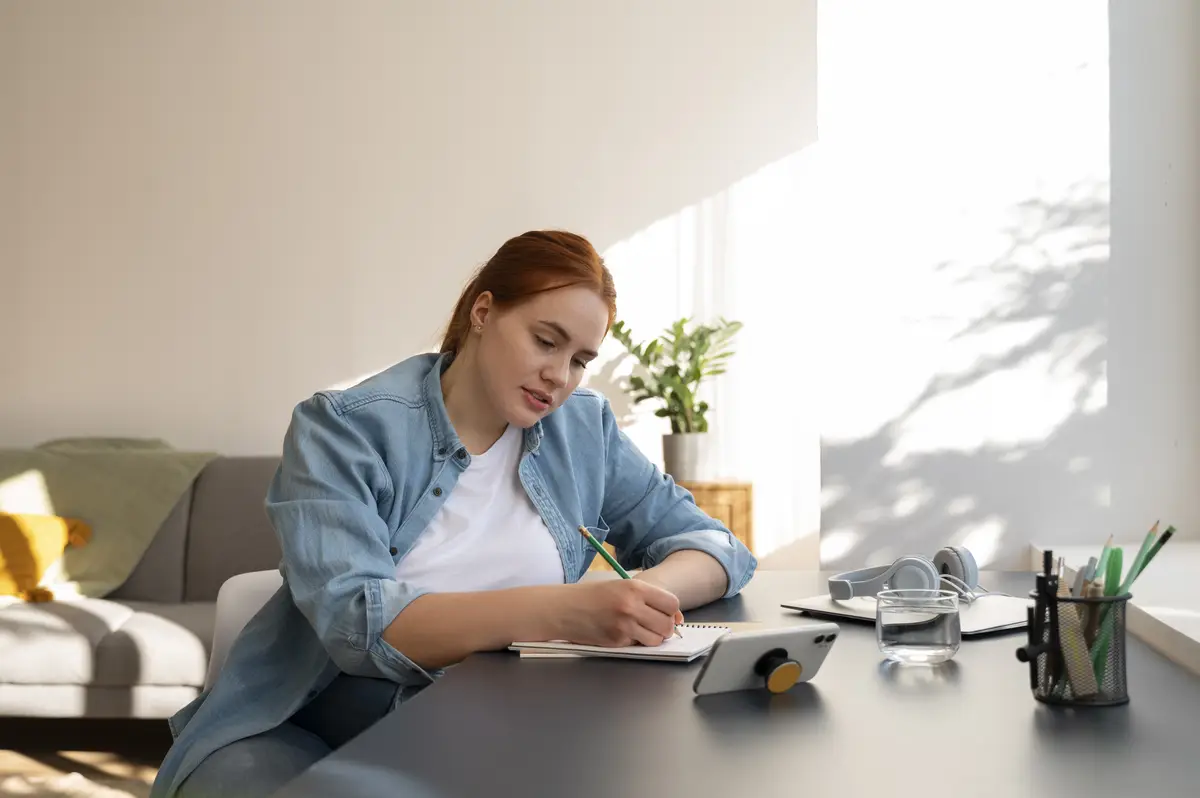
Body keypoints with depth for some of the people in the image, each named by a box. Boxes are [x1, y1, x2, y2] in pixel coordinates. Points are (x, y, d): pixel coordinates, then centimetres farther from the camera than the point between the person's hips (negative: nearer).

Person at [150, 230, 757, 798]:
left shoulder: (584, 430, 6)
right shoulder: (342, 429, -9)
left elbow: (712, 544, 7)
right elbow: (355, 620, -23)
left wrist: (656, 586, -19)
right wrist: (560, 610, -37)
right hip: (306, 736, -4)